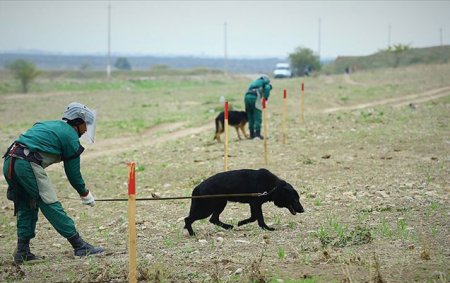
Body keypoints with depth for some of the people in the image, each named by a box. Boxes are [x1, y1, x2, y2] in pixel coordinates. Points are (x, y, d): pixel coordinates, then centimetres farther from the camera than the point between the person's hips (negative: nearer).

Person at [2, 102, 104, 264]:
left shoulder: (48, 125, 28)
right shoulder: (71, 137, 5)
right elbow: (73, 172, 9)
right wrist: (85, 195, 23)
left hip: (9, 162, 8)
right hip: (27, 164, -8)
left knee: (25, 208, 17)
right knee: (50, 205, -4)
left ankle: (22, 252, 16)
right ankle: (80, 247, -1)